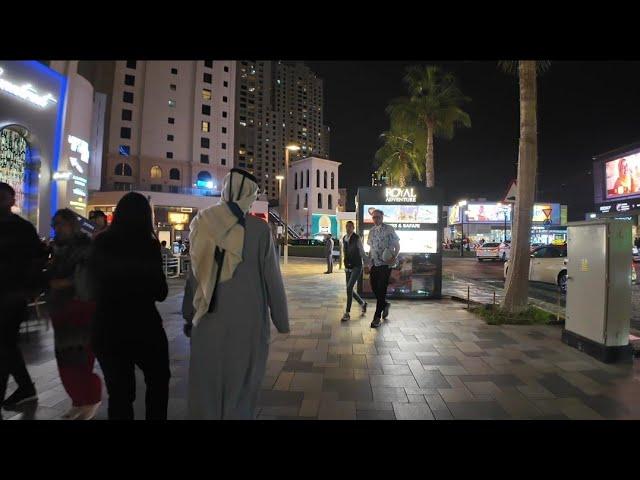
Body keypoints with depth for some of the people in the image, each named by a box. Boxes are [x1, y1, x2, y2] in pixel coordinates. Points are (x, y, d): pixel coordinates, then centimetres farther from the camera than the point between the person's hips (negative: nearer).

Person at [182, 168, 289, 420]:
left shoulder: (203, 223, -3)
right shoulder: (258, 228, -12)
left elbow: (195, 273, 3)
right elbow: (272, 278, -9)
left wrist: (188, 314, 13)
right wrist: (281, 319, 2)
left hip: (208, 318, 3)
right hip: (246, 318, -3)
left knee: (205, 381, 19)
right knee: (240, 381, 15)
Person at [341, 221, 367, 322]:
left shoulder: (357, 238, -11)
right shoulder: (344, 239, 6)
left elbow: (362, 253, -7)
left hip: (357, 267, -6)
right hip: (348, 267, 6)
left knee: (349, 288, -17)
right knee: (350, 290, 9)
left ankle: (347, 313, -8)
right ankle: (363, 303, 35)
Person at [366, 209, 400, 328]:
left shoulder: (389, 229, -5)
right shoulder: (372, 231, 12)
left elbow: (397, 246, -3)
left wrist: (394, 258, -18)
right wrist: (368, 261, 11)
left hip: (385, 264, -6)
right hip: (374, 264, 6)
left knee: (381, 289, -4)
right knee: (374, 286, 7)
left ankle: (377, 317, 4)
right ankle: (385, 304, 36)